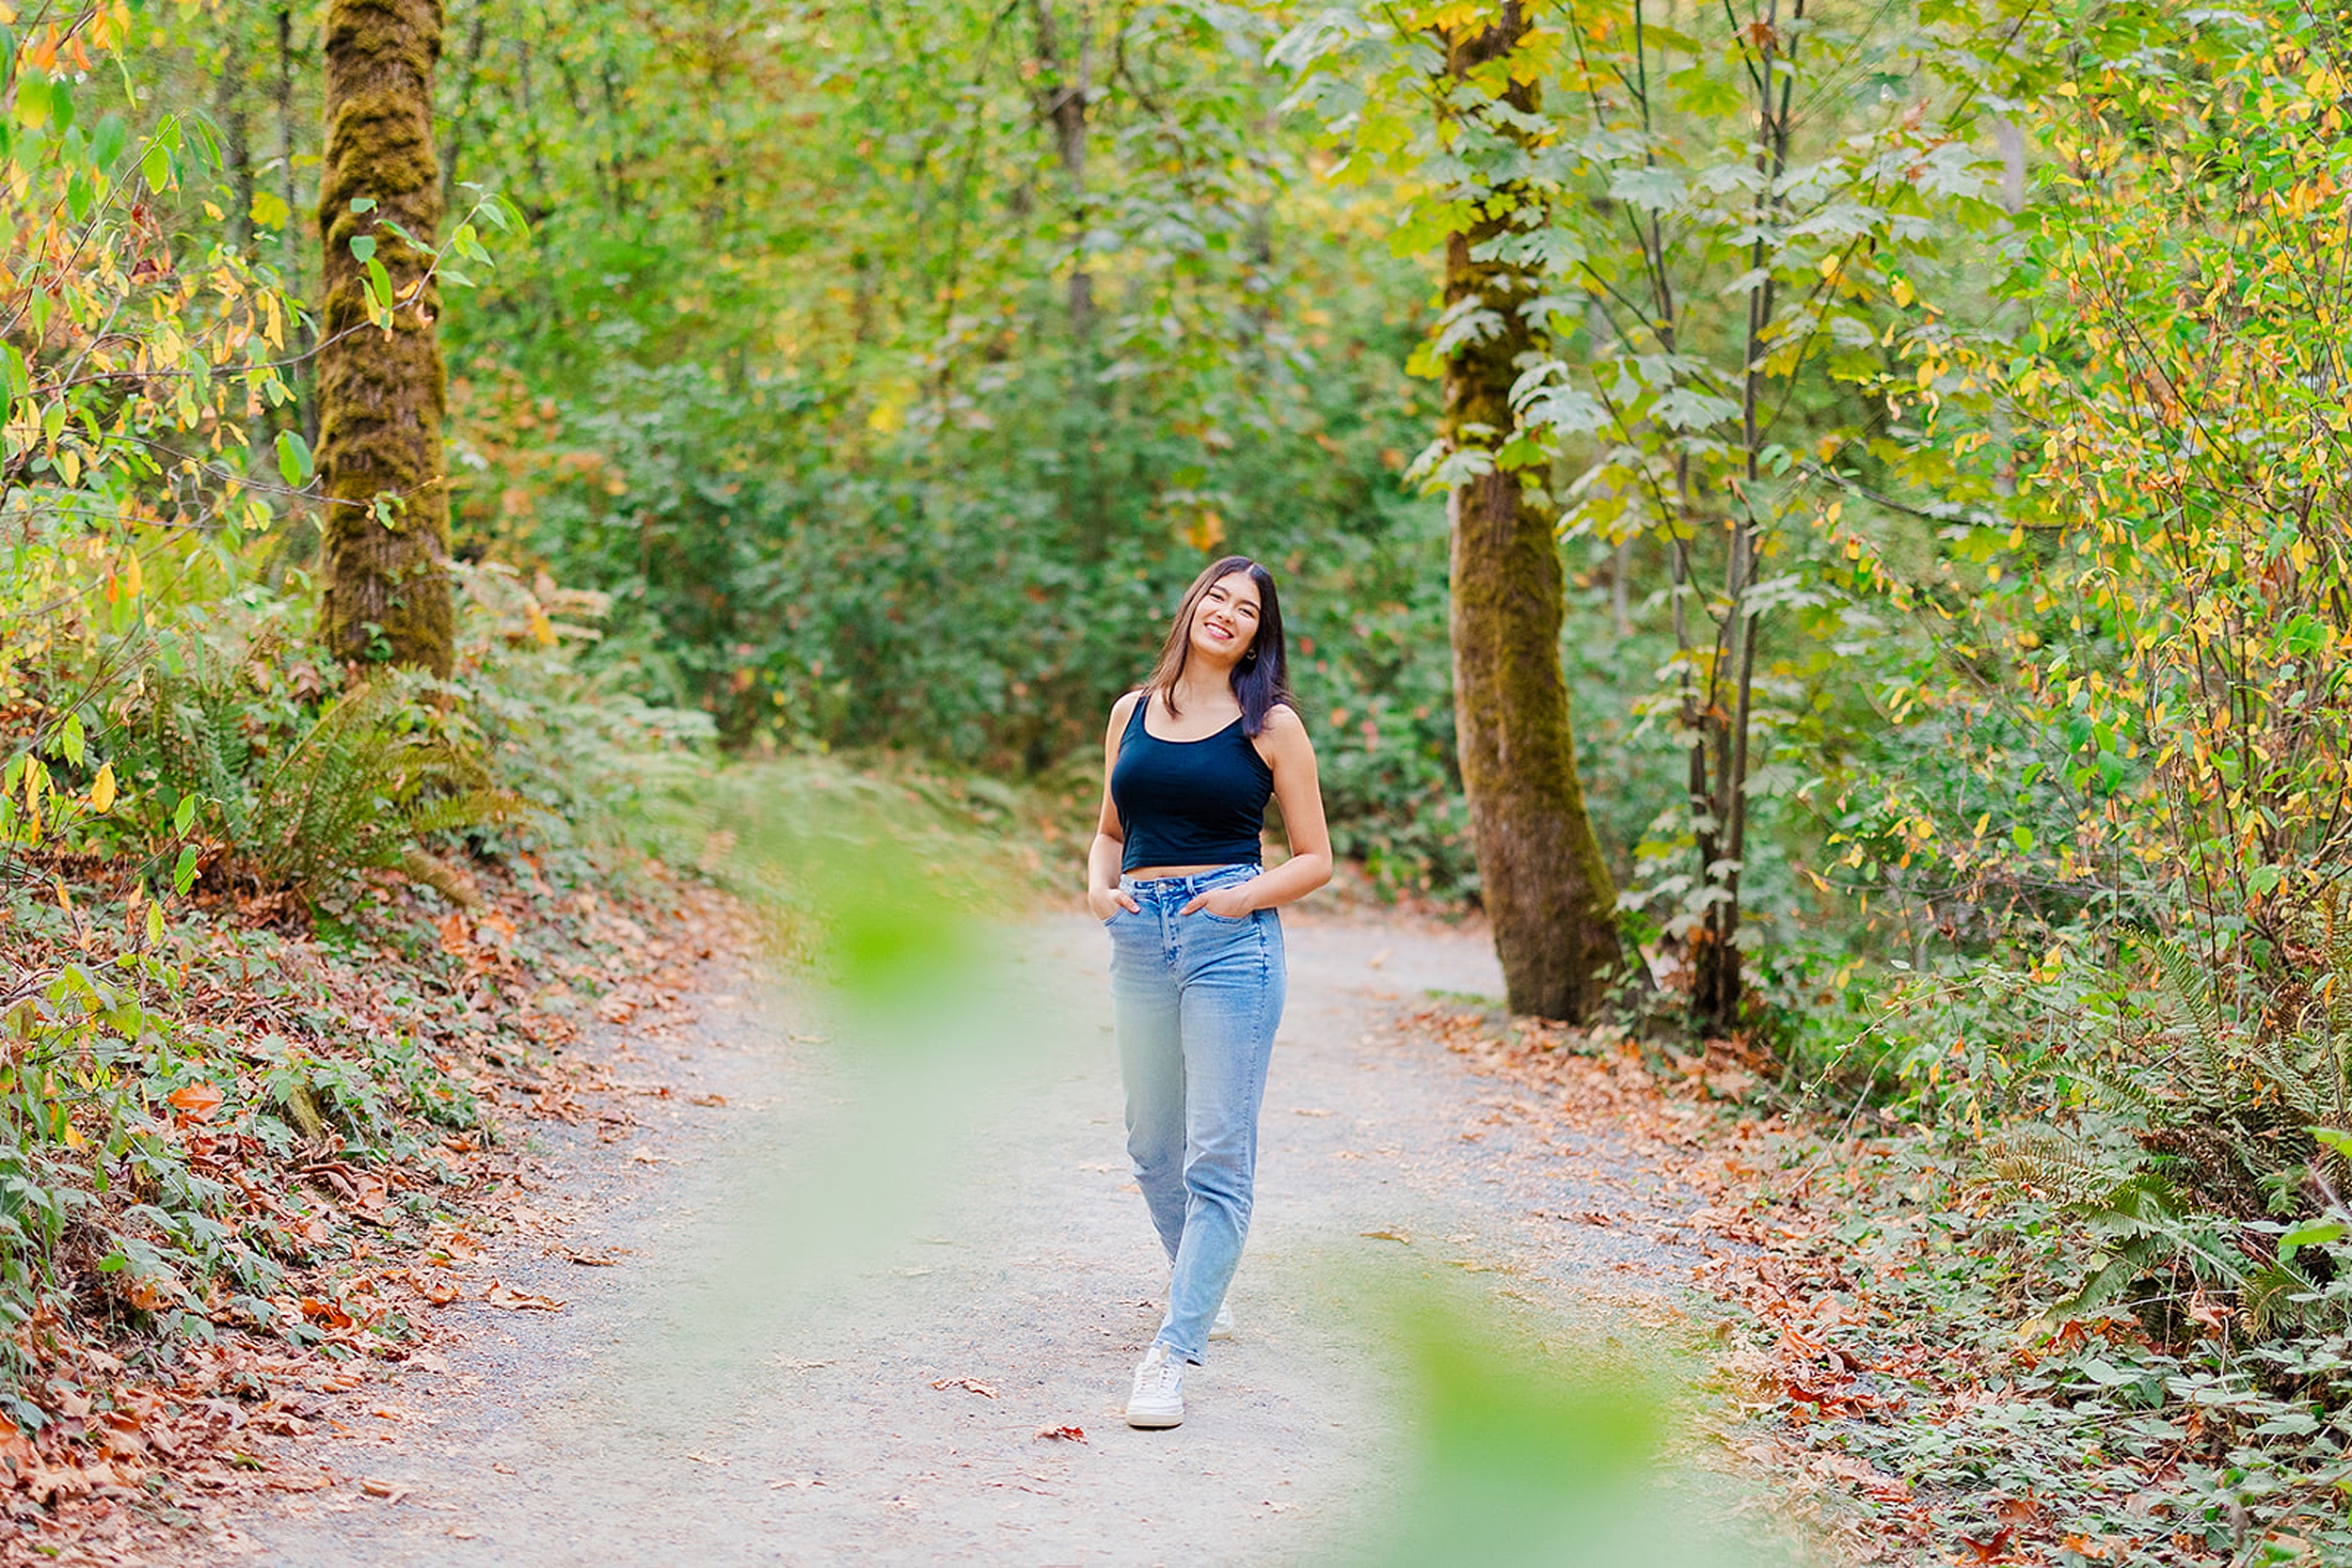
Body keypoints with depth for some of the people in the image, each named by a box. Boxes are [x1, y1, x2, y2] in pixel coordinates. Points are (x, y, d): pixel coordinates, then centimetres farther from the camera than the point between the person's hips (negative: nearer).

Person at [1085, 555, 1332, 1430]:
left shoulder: (1271, 725, 1)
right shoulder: (1133, 711, 12)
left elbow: (1315, 858, 3)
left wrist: (1245, 897, -14)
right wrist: (1098, 885, 1)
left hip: (1231, 938, -5)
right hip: (1140, 934, 5)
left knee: (1218, 1154, -9)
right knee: (1153, 1145, 16)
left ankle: (1172, 1352, -9)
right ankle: (1202, 1294, 39)